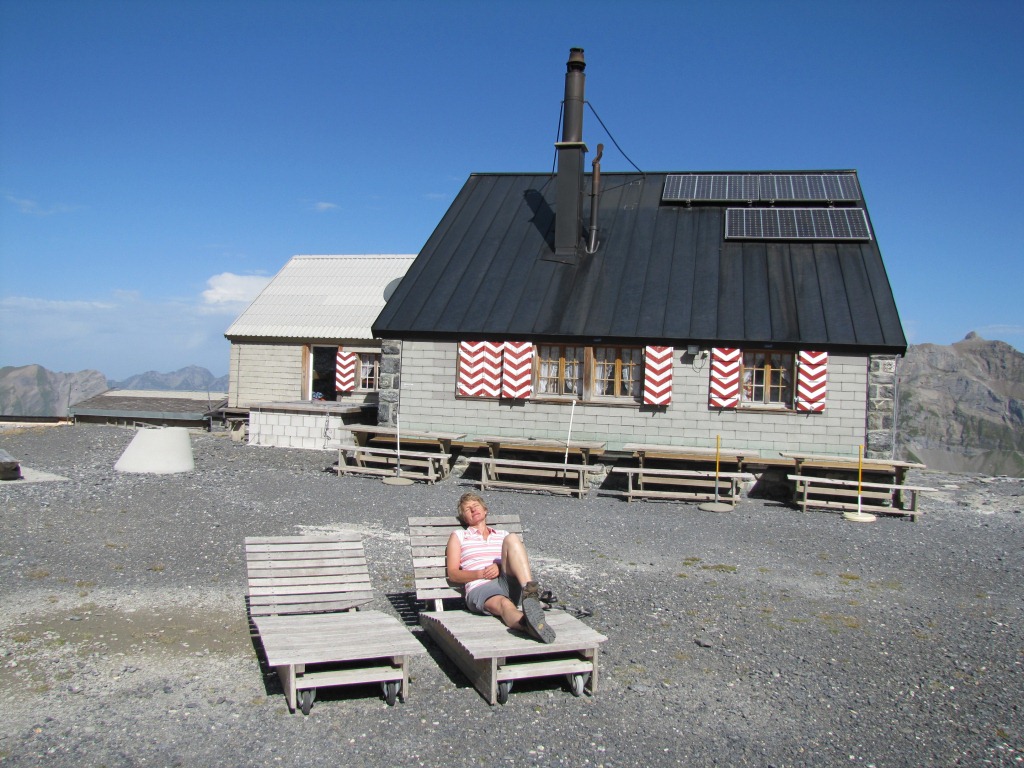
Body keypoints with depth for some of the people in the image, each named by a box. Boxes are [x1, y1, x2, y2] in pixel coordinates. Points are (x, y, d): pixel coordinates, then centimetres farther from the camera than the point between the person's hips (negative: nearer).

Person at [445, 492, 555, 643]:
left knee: (512, 538, -22)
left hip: (508, 584, 3)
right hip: (480, 587, -3)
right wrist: (480, 574, -6)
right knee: (504, 605, -39)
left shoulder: (503, 535, 31)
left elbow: (517, 565, 19)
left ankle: (530, 592, -43)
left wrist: (500, 567, -4)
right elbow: (453, 574, 12)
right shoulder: (458, 537, 23)